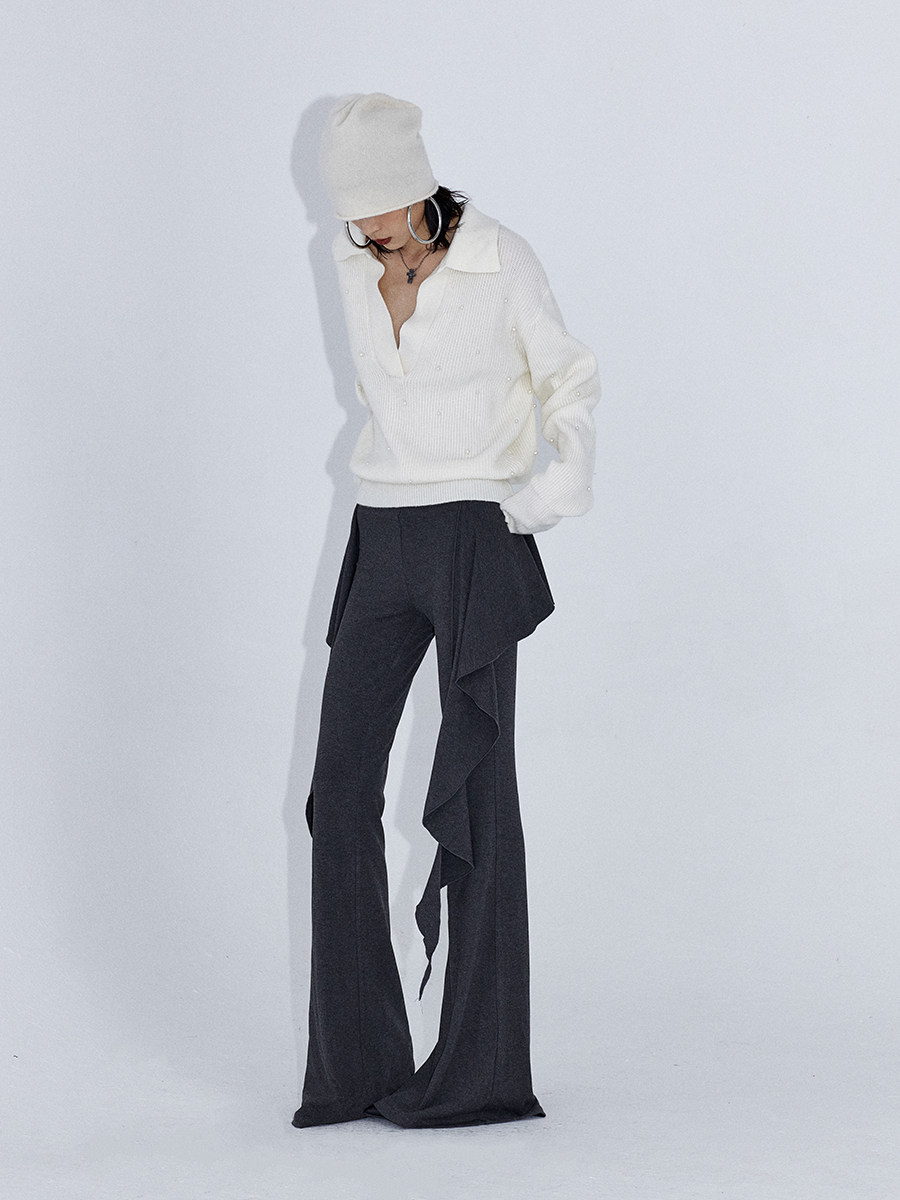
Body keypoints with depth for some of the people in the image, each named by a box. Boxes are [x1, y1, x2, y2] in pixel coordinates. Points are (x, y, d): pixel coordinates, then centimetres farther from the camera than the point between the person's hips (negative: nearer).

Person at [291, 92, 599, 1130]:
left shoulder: (504, 262, -9)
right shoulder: (352, 261, 6)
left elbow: (566, 377, 3)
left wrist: (570, 473, -15)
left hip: (478, 541, -5)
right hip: (381, 542, 6)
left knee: (474, 798, -5)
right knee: (341, 790, -1)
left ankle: (482, 1072, 4)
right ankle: (357, 1064, 7)